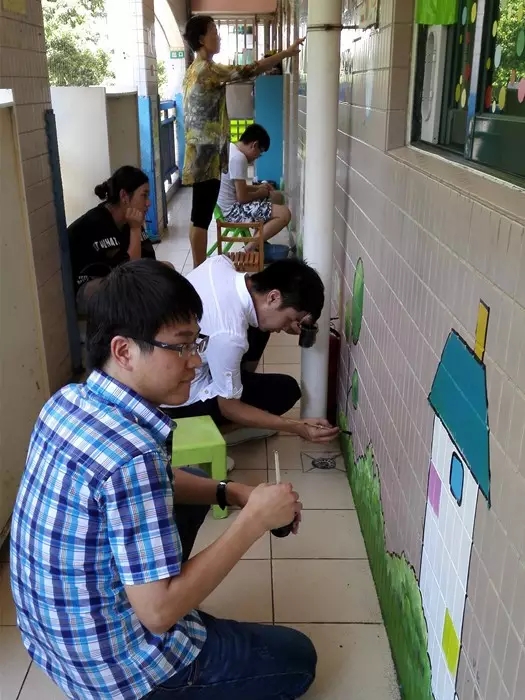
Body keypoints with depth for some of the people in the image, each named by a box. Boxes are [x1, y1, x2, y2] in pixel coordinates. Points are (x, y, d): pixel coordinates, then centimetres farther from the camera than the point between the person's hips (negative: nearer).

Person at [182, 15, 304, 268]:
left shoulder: (195, 70, 16)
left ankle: (200, 270, 22)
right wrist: (288, 52, -13)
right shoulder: (207, 69, -15)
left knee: (201, 216, 14)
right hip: (206, 155, -10)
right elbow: (247, 71, -19)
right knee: (202, 217, -3)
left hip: (201, 154, 10)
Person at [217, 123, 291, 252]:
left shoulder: (230, 149, 10)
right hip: (232, 210, -11)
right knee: (284, 214, -17)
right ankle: (251, 247, -11)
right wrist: (260, 193, -4)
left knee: (275, 197, 23)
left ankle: (259, 241, 19)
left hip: (227, 206, 11)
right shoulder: (238, 158, -21)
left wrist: (257, 188, 13)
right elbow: (242, 197, -22)